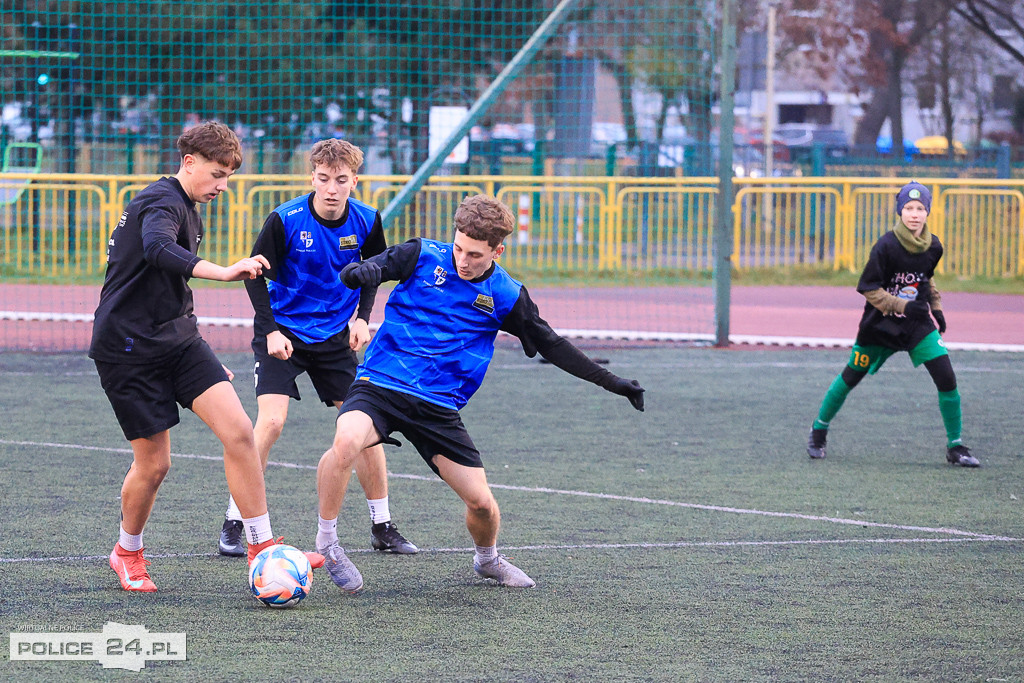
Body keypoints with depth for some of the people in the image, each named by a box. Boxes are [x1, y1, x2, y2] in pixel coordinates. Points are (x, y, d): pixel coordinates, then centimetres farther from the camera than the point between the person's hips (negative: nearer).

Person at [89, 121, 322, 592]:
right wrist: (224, 272, -53)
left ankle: (262, 546, -4)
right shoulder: (162, 201, -15)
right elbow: (157, 249, -40)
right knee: (154, 464, -3)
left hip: (176, 339, 8)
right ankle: (127, 554, 23)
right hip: (128, 347, -8)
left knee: (239, 431, -9)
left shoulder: (187, 210, 16)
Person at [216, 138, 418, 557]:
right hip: (283, 334, -3)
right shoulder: (285, 220, -19)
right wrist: (270, 331, -18)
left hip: (335, 336, 4)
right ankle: (233, 524, -8)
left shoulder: (366, 221, -8)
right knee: (271, 421, -19)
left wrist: (362, 318, -2)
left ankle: (382, 528, 13)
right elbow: (256, 275, -9)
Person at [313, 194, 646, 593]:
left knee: (482, 502, -3)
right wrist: (361, 272, -34)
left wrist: (610, 382, 11)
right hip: (380, 384, -2)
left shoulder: (505, 296, 4)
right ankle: (326, 542, -12)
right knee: (346, 443, -34)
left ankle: (487, 559, 34)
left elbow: (550, 346, 13)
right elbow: (356, 273, -8)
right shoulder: (423, 256, -2)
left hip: (440, 406, 3)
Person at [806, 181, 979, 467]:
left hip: (917, 325, 3)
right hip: (880, 325, -3)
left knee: (947, 379, -10)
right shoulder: (886, 245, -19)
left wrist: (936, 307, 7)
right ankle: (819, 430, 32)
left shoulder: (933, 247, -3)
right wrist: (903, 306, -25)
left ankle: (955, 447, 4)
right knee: (850, 378, 9)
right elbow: (868, 288, -16)